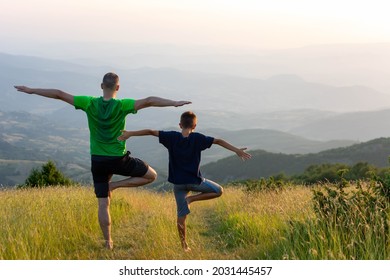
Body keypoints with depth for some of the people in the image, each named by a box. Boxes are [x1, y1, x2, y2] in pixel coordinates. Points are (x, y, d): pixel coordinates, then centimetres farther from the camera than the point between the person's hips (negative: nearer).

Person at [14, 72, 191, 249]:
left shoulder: (89, 103, -6)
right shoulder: (122, 105, -13)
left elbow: (59, 94, -4)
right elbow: (149, 101, -23)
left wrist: (30, 90, 2)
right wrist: (174, 103, -21)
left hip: (98, 161, 3)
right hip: (120, 160, -3)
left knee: (103, 204, 10)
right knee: (151, 176, 15)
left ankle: (108, 242, 12)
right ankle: (113, 186, 3)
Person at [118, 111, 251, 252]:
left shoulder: (172, 137, -5)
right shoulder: (198, 138, -7)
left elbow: (150, 131, -6)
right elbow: (219, 141, -3)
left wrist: (130, 133, 1)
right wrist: (237, 150, 4)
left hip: (178, 183, 3)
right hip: (195, 181, -3)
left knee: (181, 215, 10)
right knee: (218, 190, 17)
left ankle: (184, 245, 11)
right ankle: (191, 198, 2)